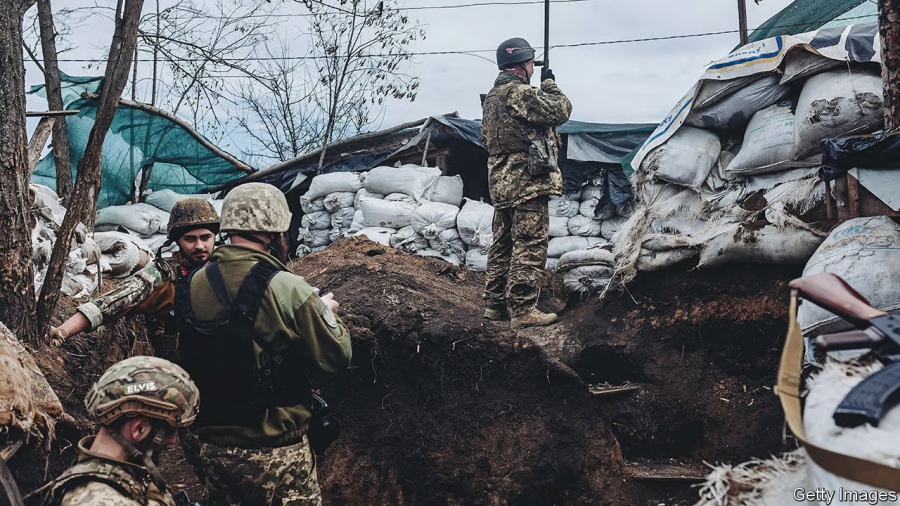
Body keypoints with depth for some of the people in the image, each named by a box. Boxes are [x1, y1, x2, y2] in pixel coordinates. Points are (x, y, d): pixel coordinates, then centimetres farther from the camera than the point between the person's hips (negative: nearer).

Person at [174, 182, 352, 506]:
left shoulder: (193, 286, -2)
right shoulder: (286, 289, -20)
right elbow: (335, 358, -12)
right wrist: (327, 312, 8)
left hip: (206, 446, 6)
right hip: (272, 455, -6)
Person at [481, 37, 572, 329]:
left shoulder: (491, 97, 17)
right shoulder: (520, 93, -13)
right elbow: (560, 112, -12)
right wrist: (550, 85, 5)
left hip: (500, 184, 10)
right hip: (528, 182, -10)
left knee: (503, 244, 14)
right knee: (530, 246, -8)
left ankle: (495, 304, 19)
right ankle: (523, 310, -8)